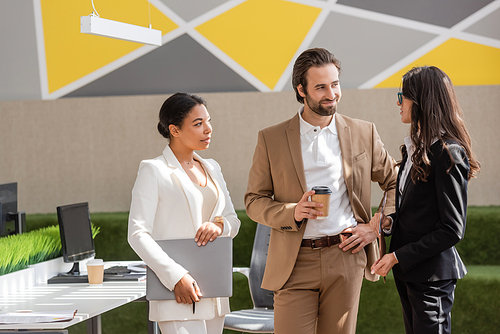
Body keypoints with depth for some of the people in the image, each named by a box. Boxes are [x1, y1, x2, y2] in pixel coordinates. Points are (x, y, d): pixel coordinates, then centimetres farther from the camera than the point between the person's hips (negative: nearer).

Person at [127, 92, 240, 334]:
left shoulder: (212, 169, 17)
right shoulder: (153, 171, -4)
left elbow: (234, 220, 21)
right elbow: (138, 234, -10)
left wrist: (219, 224, -4)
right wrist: (176, 277, -20)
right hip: (177, 296, -7)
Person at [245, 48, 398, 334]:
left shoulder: (363, 133, 8)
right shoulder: (271, 139, 4)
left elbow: (396, 182, 17)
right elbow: (254, 201, 6)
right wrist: (292, 212, -12)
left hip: (346, 257, 1)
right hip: (295, 264, -1)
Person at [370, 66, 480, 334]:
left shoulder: (448, 154, -16)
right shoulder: (415, 147, 11)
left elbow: (452, 230, -18)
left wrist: (398, 256, -18)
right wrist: (390, 221, 0)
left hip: (432, 275, -9)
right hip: (407, 272, 9)